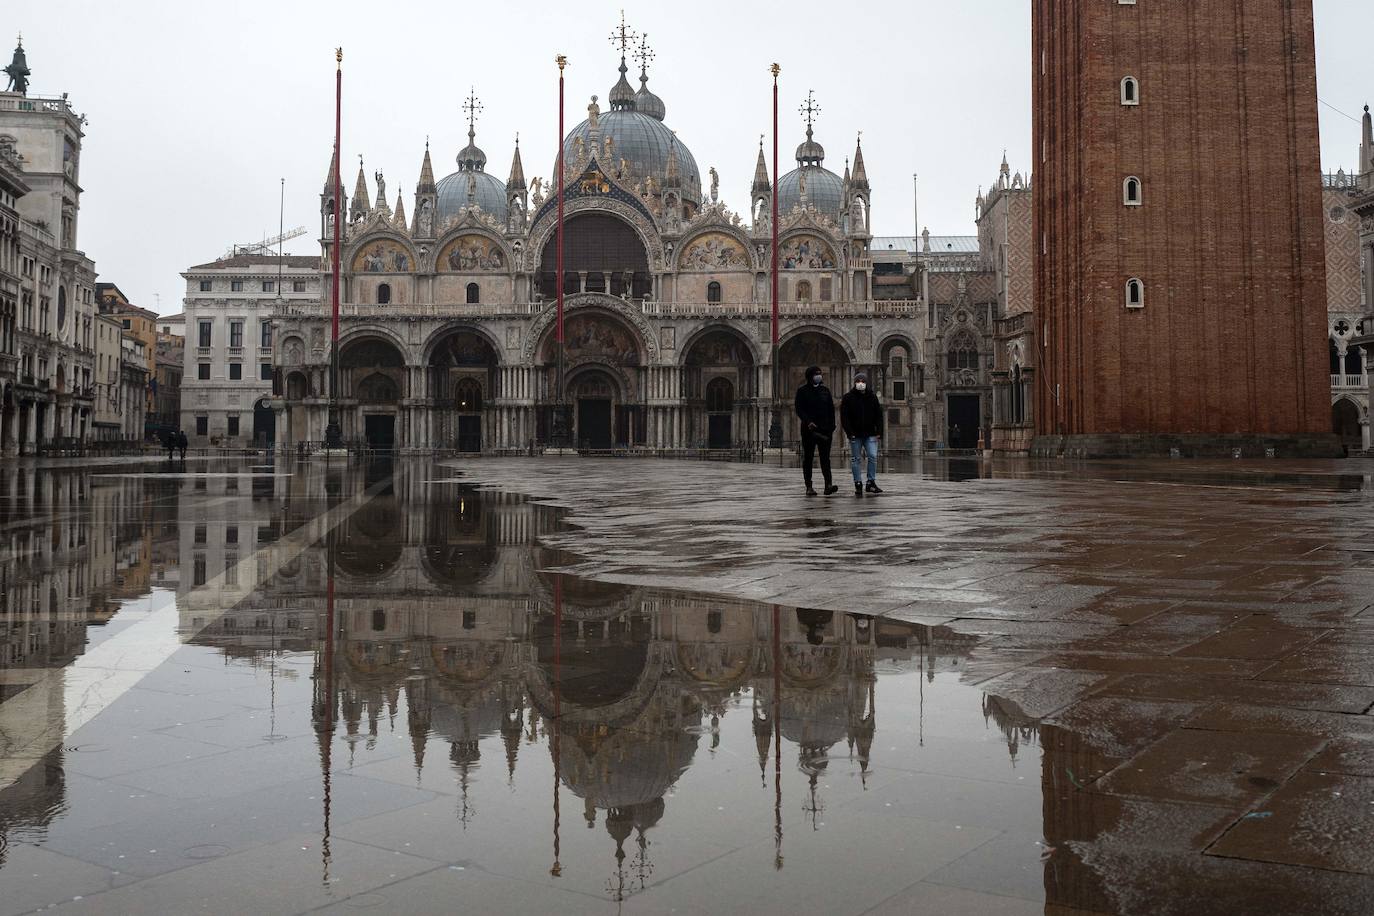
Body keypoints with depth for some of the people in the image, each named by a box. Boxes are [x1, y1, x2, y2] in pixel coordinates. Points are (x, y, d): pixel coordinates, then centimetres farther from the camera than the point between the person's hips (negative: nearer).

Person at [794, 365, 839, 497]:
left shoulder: (825, 390, 14)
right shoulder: (802, 391, 2)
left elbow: (831, 409, 15)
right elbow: (799, 410, -5)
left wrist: (832, 427, 7)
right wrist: (808, 422, -20)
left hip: (825, 430, 2)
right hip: (808, 430, -2)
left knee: (825, 458, -7)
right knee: (808, 458, 3)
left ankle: (828, 485, -16)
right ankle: (809, 487, 7)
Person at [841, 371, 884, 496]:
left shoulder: (872, 397, 7)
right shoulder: (848, 398, -1)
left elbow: (878, 415, 9)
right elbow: (844, 417, -3)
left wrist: (879, 431, 1)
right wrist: (850, 433, -12)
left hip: (870, 434, 2)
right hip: (855, 435, -2)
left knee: (873, 456, -5)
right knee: (856, 459, 3)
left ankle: (871, 483, 4)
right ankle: (858, 484, 9)